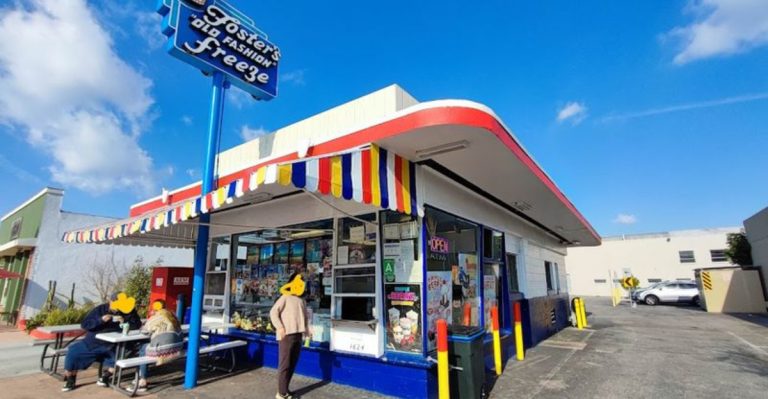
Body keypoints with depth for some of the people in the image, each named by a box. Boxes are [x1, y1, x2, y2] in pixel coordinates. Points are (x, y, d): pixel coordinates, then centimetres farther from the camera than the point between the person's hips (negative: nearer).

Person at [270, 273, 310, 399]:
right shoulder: (285, 297, -4)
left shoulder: (302, 301, 15)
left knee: (292, 364, 12)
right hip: (286, 335, -7)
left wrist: (306, 329, 11)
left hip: (297, 335, 7)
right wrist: (279, 327, -18)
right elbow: (273, 312, -10)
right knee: (284, 364, -2)